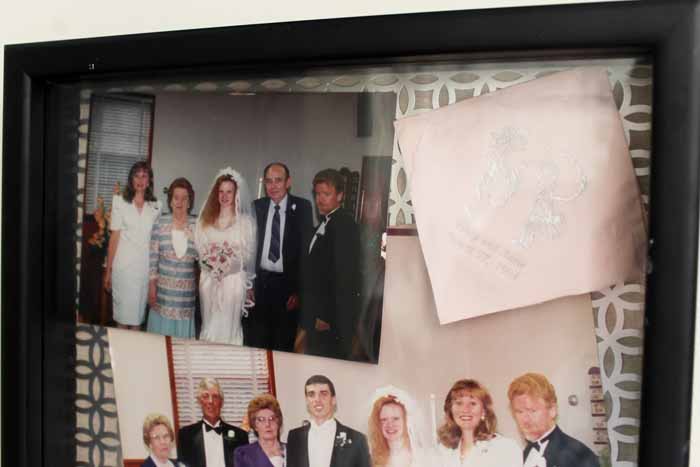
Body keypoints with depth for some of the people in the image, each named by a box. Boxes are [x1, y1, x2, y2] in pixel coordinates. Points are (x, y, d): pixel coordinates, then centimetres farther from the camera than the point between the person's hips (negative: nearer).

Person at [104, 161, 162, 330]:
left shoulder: (156, 206, 7)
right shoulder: (120, 202, 2)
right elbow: (114, 236, 0)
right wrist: (108, 270, -2)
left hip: (145, 265, 2)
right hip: (123, 264, -2)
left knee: (138, 309, 7)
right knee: (123, 308, 2)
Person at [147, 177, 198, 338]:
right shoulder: (160, 223, -1)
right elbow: (153, 257, 0)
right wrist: (152, 286, -3)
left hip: (187, 290, 1)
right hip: (163, 288, -1)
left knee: (182, 334, 7)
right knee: (161, 333, 6)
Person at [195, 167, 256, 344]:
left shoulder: (246, 221, -1)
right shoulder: (206, 219, 11)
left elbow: (250, 254, -3)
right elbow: (199, 248, 10)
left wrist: (231, 260, -18)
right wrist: (208, 260, -9)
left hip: (233, 281, -3)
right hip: (208, 280, 3)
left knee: (228, 325, -1)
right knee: (209, 325, 9)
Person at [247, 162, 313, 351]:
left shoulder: (302, 207, -3)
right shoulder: (257, 207, 5)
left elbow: (306, 249, -5)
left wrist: (299, 289, -9)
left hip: (287, 285, -2)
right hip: (259, 282, 2)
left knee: (283, 346, 9)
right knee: (255, 343, 9)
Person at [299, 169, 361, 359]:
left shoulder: (344, 224, -15)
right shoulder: (324, 224, 16)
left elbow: (344, 274, -20)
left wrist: (328, 317, -19)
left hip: (332, 319, -9)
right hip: (317, 314, 9)